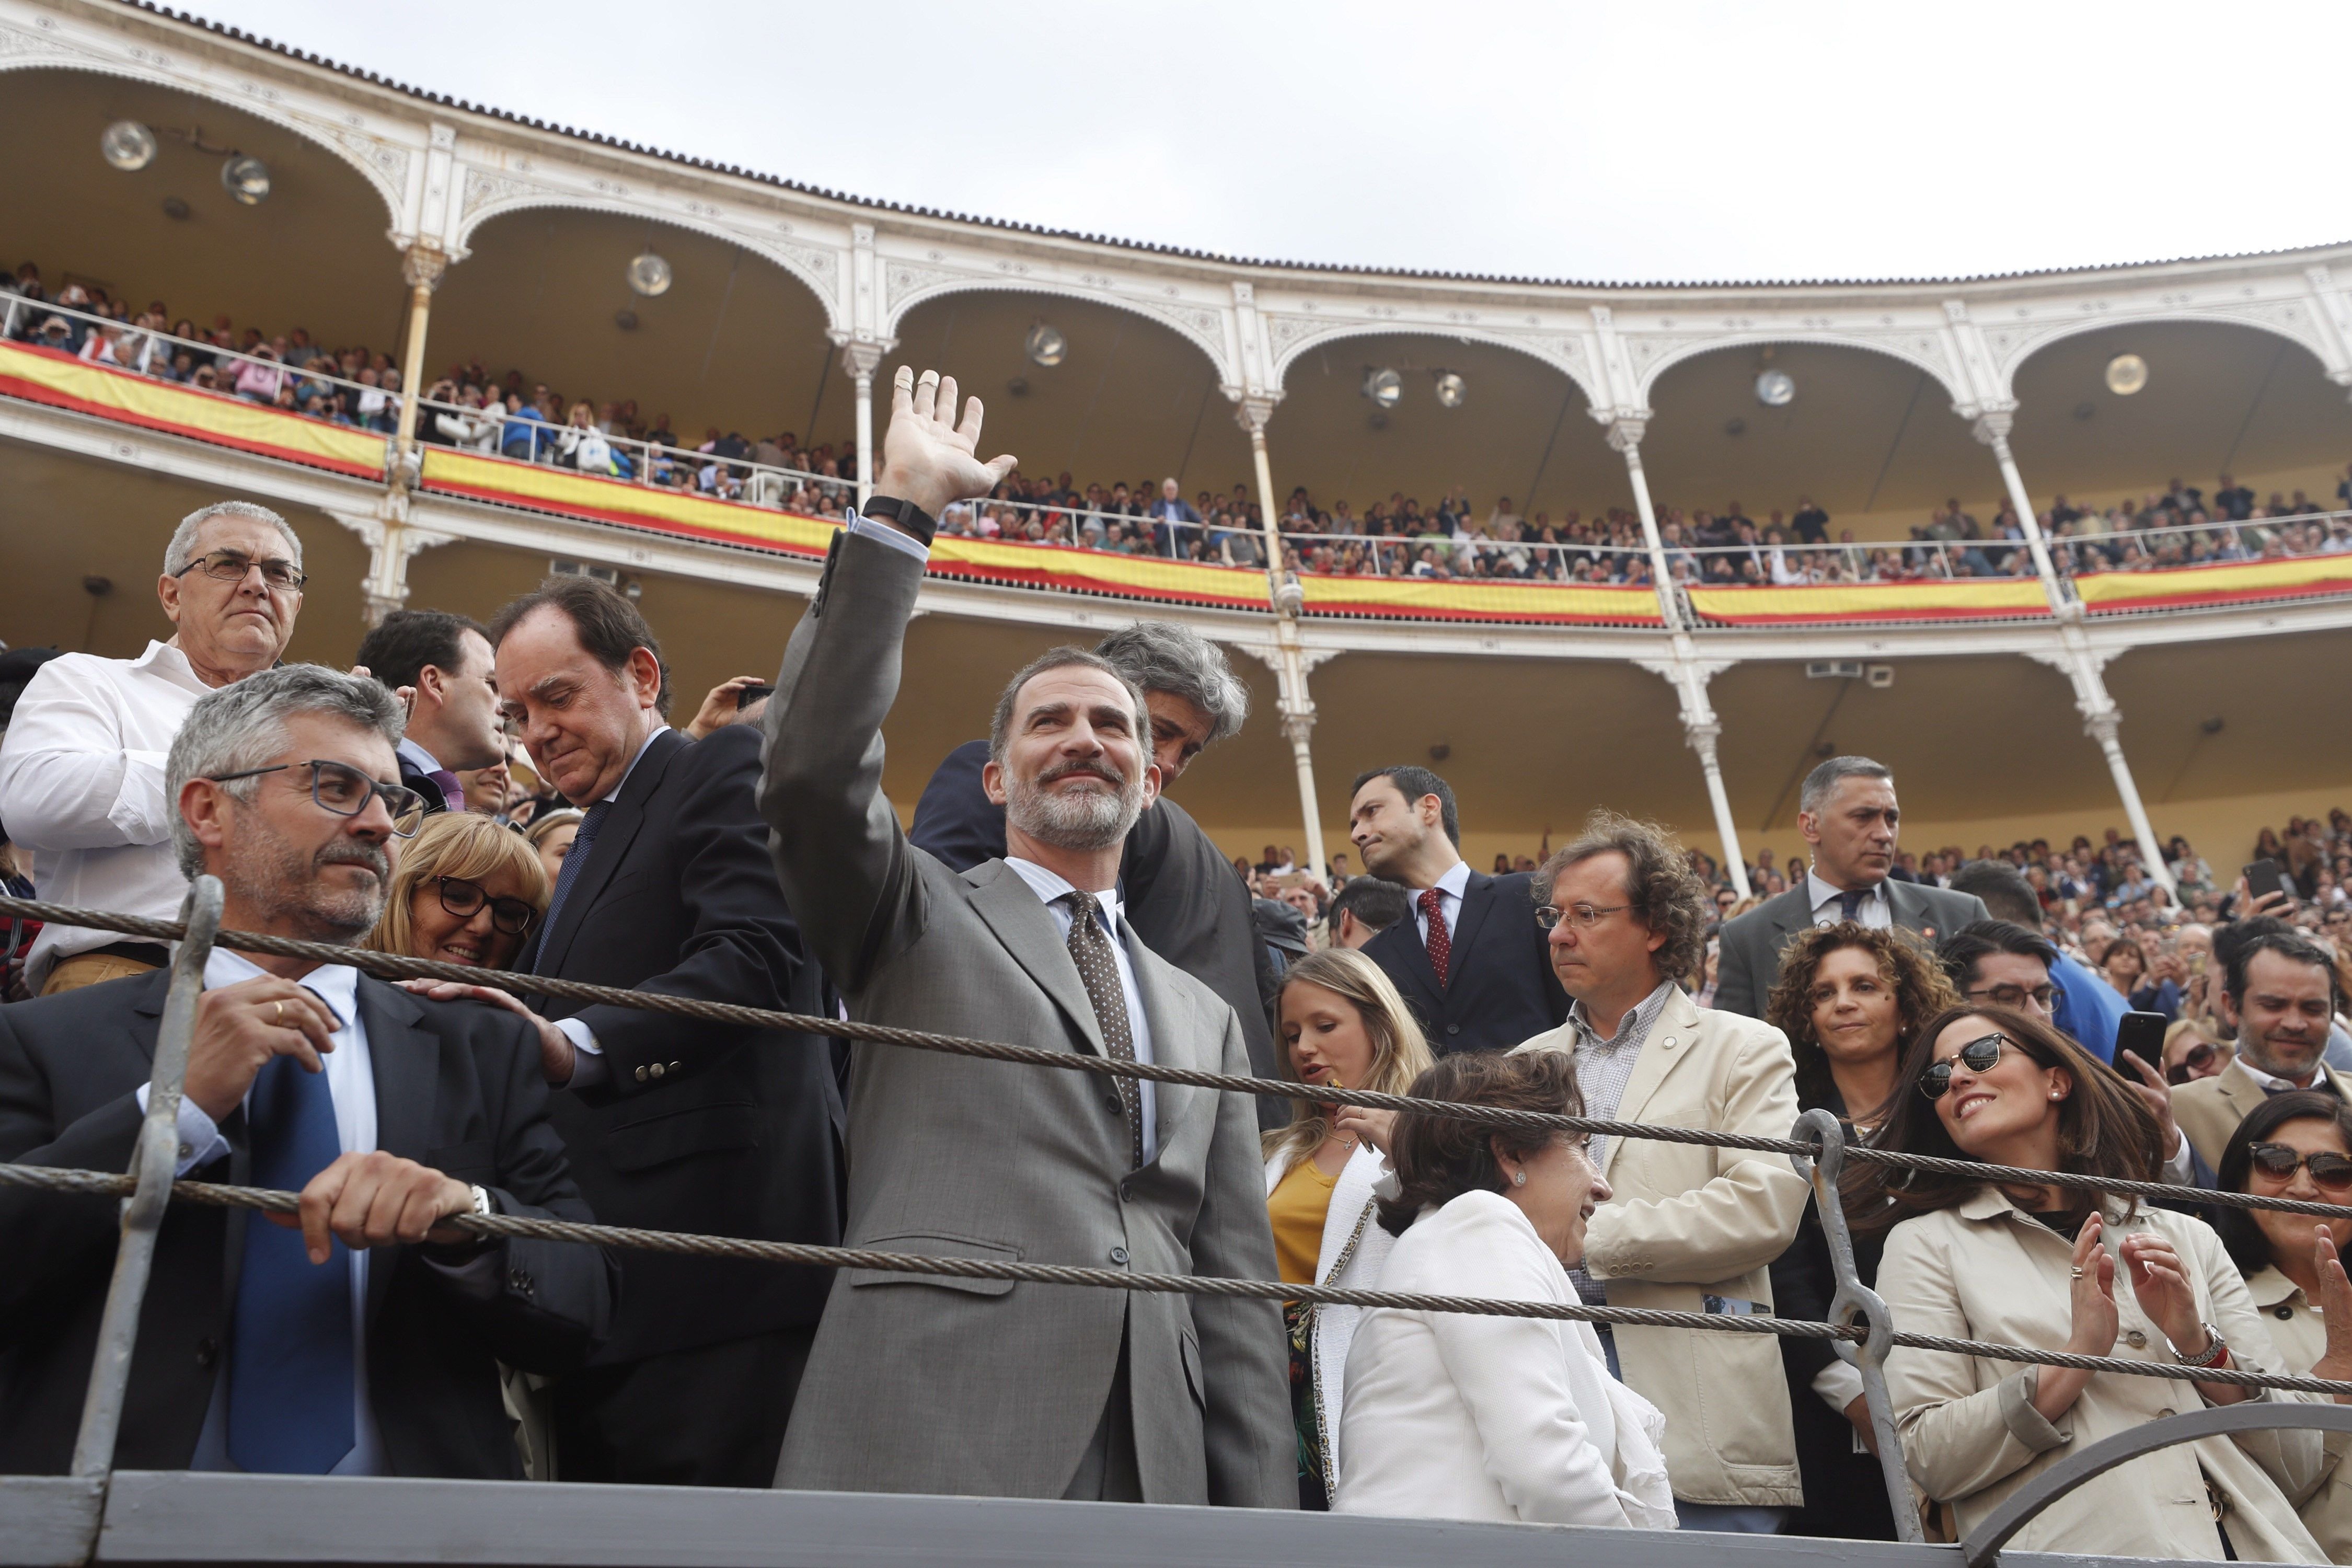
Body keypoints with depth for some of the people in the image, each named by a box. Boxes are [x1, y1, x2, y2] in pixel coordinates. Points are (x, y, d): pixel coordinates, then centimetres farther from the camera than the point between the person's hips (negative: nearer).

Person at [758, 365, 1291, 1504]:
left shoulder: (1203, 1017, 22)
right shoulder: (919, 922, 11)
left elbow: (1236, 1294, 16)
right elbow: (814, 769, -9)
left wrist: (1264, 1527, 7)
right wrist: (904, 509, -7)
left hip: (1156, 1474, 4)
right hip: (930, 1452, -4)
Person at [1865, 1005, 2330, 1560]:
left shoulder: (2187, 1237, 16)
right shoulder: (1926, 1244, 7)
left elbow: (2301, 1467, 14)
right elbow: (1928, 1460, -3)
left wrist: (2197, 1343, -1)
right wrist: (2077, 1357, -10)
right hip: (2080, 1549, -2)